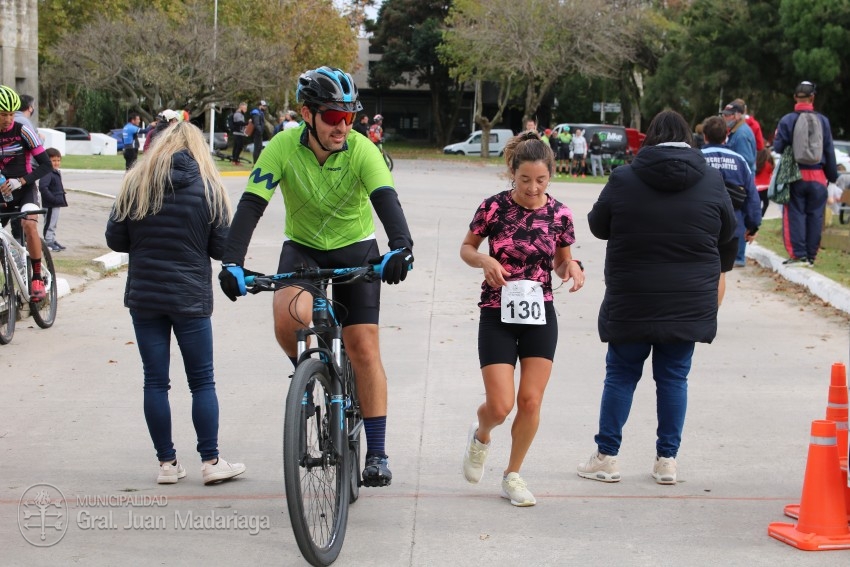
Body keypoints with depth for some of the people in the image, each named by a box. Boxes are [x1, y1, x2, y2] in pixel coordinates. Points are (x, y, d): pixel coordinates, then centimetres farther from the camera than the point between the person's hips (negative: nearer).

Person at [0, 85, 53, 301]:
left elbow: (46, 165, -15)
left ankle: (37, 278, -17)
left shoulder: (22, 131, -13)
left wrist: (20, 181, -29)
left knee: (29, 225, -28)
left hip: (24, 190, -3)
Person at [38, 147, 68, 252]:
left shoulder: (56, 173, 14)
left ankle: (52, 240, 28)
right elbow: (43, 187, -30)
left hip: (57, 203, 10)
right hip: (50, 204, -10)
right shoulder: (47, 173, -18)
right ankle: (48, 241, 1)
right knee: (49, 224, -4)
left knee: (53, 224, 18)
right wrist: (53, 199, -27)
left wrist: (62, 199, 13)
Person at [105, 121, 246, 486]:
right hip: (191, 298, -1)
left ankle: (167, 463, 10)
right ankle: (211, 462, 7)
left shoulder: (134, 184, -1)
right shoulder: (208, 187, -4)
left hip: (144, 297, 2)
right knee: (202, 381, 6)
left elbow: (115, 240, 2)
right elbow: (222, 247, -4)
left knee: (155, 381, 7)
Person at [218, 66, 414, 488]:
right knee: (289, 317, -30)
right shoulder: (284, 147, -20)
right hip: (302, 248, 1)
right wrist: (232, 262, -40)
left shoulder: (362, 150, -22)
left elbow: (386, 200, -36)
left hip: (355, 250, 0)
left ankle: (377, 454, 1)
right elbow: (251, 204, -26)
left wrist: (401, 247, -55)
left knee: (364, 348, -8)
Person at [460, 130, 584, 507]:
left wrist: (572, 267, -12)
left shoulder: (559, 215, -2)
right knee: (500, 406, -8)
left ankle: (513, 476, 17)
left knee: (531, 402, -2)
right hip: (497, 315, -2)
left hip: (539, 315, 2)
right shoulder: (494, 208, -8)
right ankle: (480, 436, 28)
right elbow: (466, 248, 5)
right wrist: (483, 260, -17)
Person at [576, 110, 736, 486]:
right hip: (689, 305, 1)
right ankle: (667, 460, 12)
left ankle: (606, 457, 12)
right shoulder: (711, 181, -3)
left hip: (630, 303, -1)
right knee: (674, 377, 10)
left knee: (621, 375, 9)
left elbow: (598, 226, 5)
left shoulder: (623, 179, -7)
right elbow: (727, 233, 9)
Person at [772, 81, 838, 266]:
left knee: (795, 215, 3)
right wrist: (832, 175, 12)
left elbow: (778, 147, -8)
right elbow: (830, 151, 3)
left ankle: (798, 254, -4)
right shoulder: (822, 120, -2)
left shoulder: (787, 120, -8)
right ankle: (811, 256, 11)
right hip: (818, 176, 2)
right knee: (815, 216, 8)